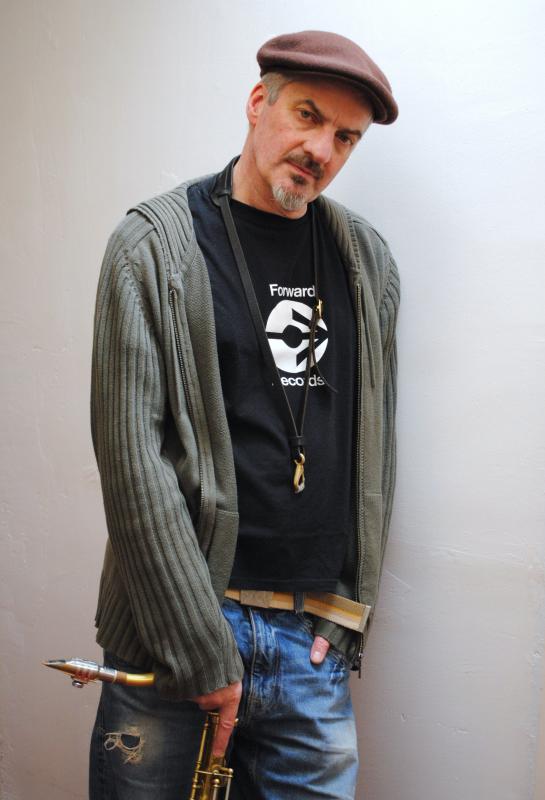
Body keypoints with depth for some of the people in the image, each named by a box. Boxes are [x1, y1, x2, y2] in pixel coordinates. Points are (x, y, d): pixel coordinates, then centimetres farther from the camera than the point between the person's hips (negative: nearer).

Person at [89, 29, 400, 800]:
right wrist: (200, 647, -14)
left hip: (316, 643, 4)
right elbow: (133, 454, -12)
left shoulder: (367, 259, 7)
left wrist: (350, 613, 4)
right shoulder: (154, 244, -5)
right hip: (175, 623, -3)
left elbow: (375, 450, 10)